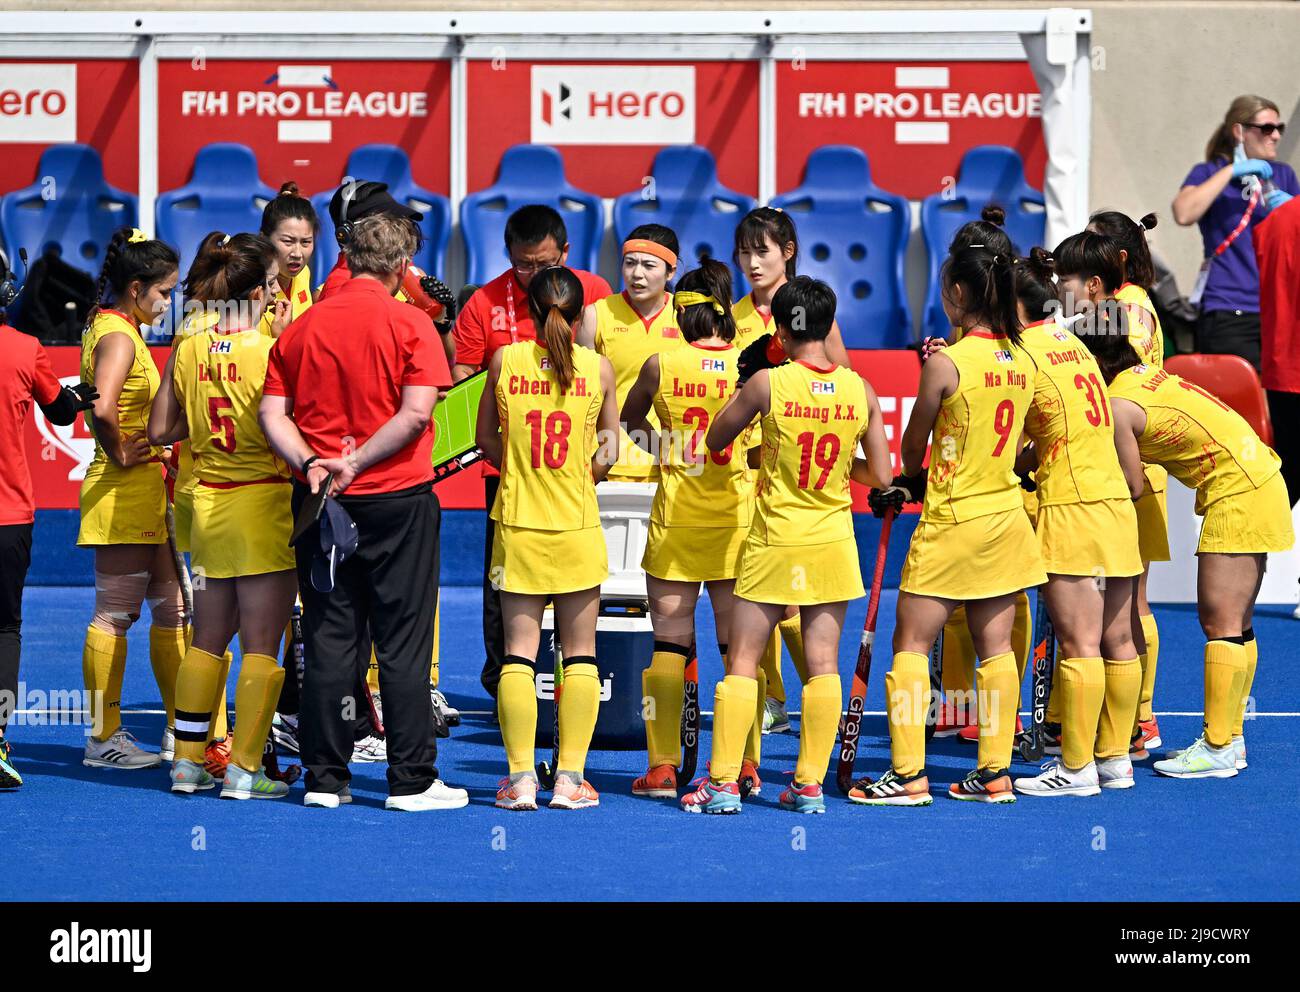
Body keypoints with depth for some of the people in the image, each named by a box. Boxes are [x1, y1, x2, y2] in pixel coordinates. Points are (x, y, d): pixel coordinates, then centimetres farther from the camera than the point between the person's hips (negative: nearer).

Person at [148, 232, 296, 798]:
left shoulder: (187, 351, 2)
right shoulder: (271, 351, -14)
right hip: (264, 502, -6)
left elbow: (161, 430, 7)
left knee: (208, 638, 15)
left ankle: (188, 762, 18)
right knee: (261, 641, 0)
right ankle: (245, 769, -1)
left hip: (208, 505, 6)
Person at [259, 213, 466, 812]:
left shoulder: (301, 327, 6)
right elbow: (416, 413, -16)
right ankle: (411, 780, 3)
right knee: (403, 644, 1)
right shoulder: (408, 324, -6)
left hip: (321, 502, 4)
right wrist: (356, 462, -13)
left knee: (329, 641, 7)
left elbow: (271, 413, 1)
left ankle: (325, 778, 9)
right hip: (398, 500, -4)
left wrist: (311, 463, -10)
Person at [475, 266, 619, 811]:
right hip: (578, 523, 0)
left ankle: (520, 779, -1)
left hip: (517, 524, 1)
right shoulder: (597, 367, -3)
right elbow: (609, 446, 6)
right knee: (580, 653, 7)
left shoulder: (505, 360, -2)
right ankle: (570, 778, 4)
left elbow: (485, 438, 7)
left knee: (519, 651, 3)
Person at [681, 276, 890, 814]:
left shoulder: (767, 382, -12)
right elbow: (881, 476, 1)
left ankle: (723, 783, 0)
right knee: (823, 663, 6)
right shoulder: (860, 389, -3)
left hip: (773, 542, -3)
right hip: (833, 542, 3)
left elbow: (714, 441, 1)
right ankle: (810, 784, 6)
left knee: (741, 662, 3)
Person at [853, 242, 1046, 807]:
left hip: (952, 522, -7)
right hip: (1006, 515, 7)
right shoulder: (1021, 361, 3)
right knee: (995, 648, 9)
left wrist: (909, 481, 19)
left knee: (910, 645, 1)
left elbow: (913, 447, -3)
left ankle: (908, 775, -1)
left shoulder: (947, 363, -16)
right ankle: (994, 774, 11)